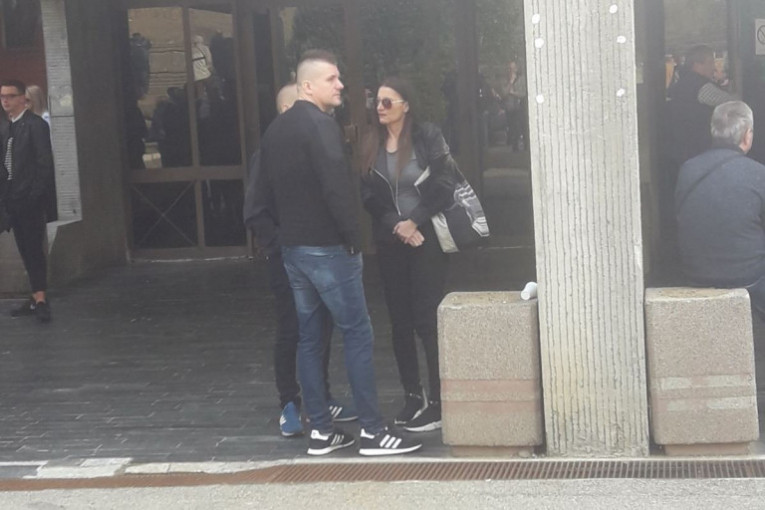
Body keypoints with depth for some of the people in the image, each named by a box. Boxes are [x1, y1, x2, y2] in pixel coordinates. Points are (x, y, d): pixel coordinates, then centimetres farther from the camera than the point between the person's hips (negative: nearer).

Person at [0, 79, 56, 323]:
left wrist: (36, 195, -16)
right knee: (26, 249, 9)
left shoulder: (36, 124, -7)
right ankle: (37, 298, 14)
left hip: (30, 198, -7)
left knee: (34, 248, -9)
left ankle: (40, 299, -9)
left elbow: (45, 163, -12)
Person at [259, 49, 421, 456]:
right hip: (327, 248, -9)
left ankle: (320, 430, 15)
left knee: (309, 337, 11)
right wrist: (354, 237, -13)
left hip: (292, 246, 9)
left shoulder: (275, 130, 13)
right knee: (357, 334, -3)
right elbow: (337, 188, -23)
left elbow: (270, 190, 17)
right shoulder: (321, 125, -15)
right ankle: (372, 430, 1)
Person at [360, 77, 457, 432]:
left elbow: (444, 187, -10)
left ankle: (438, 402, 1)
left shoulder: (428, 137, -5)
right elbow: (369, 197, 3)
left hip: (426, 239, -4)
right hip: (390, 243, 5)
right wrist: (396, 226, -10)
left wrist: (414, 222, -14)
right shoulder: (372, 145, 7)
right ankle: (412, 395, 19)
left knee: (427, 319, -5)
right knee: (400, 321, 8)